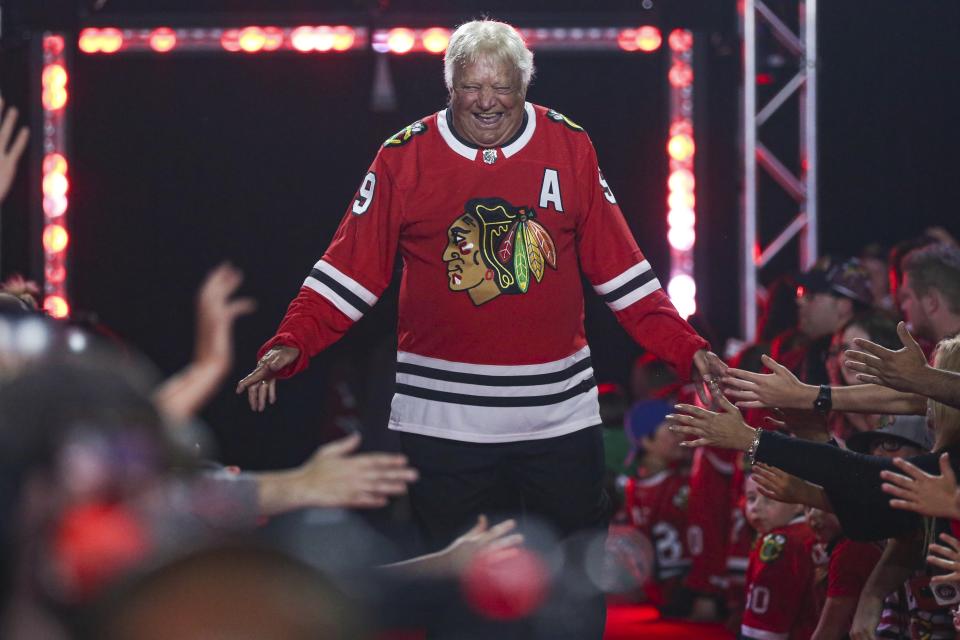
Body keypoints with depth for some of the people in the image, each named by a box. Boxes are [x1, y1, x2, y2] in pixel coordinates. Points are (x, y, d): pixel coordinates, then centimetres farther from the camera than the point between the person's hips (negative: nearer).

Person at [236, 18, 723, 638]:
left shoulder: (570, 148, 2)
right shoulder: (406, 157, -3)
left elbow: (621, 271, 6)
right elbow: (350, 271, -3)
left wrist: (685, 348, -3)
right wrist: (290, 345, -17)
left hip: (559, 415, 1)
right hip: (443, 419, -1)